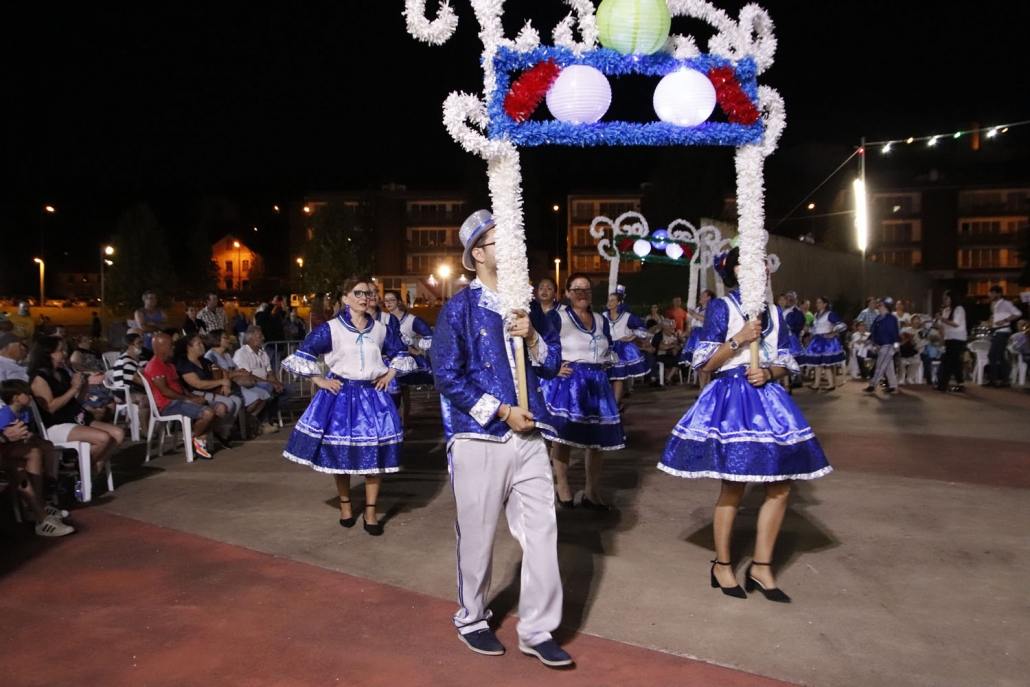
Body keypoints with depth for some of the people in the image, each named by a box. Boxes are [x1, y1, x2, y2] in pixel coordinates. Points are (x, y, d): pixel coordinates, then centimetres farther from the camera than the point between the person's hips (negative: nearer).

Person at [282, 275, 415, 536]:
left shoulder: (381, 329, 4)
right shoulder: (331, 328, -7)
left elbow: (400, 353, 20)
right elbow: (302, 355, -5)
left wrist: (390, 374, 8)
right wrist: (319, 380, -7)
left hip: (372, 395, 2)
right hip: (340, 394, -2)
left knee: (375, 453, 0)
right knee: (340, 452, 7)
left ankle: (370, 511, 12)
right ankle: (345, 505, 27)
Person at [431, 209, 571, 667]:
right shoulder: (460, 308, -5)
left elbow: (552, 365, 12)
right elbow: (447, 376, -10)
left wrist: (532, 337, -8)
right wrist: (501, 411, -13)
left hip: (528, 436, 5)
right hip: (480, 437, -4)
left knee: (542, 531, 3)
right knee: (477, 535, 8)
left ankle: (537, 630, 17)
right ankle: (471, 620, 30)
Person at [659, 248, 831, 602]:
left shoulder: (774, 312, 12)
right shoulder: (721, 308, -4)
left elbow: (784, 363, 14)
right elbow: (706, 364, -8)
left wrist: (768, 373, -7)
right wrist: (738, 340, -18)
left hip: (767, 397, 6)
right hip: (731, 398, -6)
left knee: (781, 486, 3)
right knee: (733, 488, -1)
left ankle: (761, 566, 15)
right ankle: (722, 565, 17)